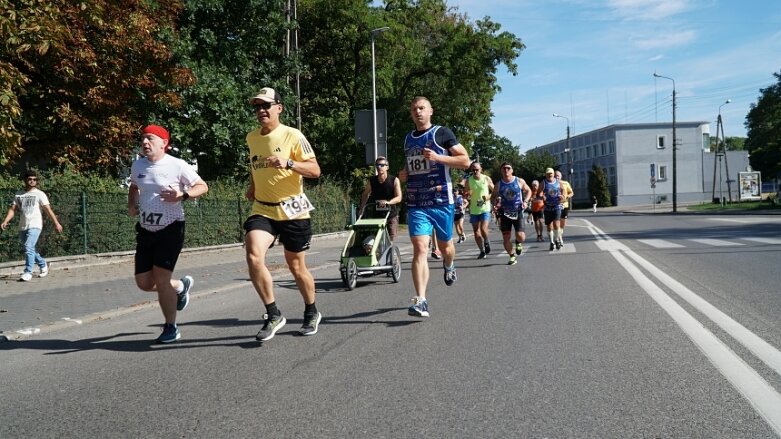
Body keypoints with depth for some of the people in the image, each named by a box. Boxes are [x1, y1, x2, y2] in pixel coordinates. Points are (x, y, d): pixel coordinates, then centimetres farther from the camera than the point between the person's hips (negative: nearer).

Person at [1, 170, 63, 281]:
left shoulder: (39, 194, 0)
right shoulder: (18, 194, 13)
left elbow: (48, 209, -5)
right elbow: (12, 209, 8)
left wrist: (56, 223, -10)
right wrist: (5, 221, -8)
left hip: (35, 226, -6)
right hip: (22, 227, 6)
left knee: (28, 248, -19)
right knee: (30, 250, 14)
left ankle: (28, 273, -17)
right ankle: (43, 265, 34)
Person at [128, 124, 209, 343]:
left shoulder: (177, 165, -11)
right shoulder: (137, 165, 5)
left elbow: (203, 186, -5)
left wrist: (182, 195, -22)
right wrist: (131, 206, 7)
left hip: (170, 229, -6)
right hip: (145, 230, 6)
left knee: (161, 277, -13)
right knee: (144, 282, 5)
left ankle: (171, 328, 5)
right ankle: (182, 286, 35)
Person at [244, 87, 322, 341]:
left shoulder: (292, 135, -9)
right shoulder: (251, 138, 8)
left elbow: (315, 170, -14)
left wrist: (288, 163, -29)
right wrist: (252, 185, 15)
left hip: (292, 210, -3)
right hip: (262, 210, 4)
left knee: (297, 267, 7)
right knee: (253, 255, -21)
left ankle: (311, 313, 33)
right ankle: (273, 315, -9)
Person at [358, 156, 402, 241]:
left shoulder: (394, 180, -6)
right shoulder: (372, 181, 2)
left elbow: (399, 197, -13)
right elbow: (365, 194, 17)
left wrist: (388, 202, -33)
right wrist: (362, 209, 4)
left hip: (391, 215, -2)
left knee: (391, 240, -6)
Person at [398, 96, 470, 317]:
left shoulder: (442, 133, -2)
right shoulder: (408, 139, 14)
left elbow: (465, 160, -5)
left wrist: (438, 157, -17)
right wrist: (404, 174, 7)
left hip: (441, 201, -2)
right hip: (416, 203, 3)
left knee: (444, 245, 15)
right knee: (420, 248, -12)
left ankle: (449, 266, 51)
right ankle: (421, 301, -17)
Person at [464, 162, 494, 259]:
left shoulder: (487, 179, -3)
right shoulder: (468, 180, -1)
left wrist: (489, 197, -13)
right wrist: (467, 194, -19)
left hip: (485, 208, -2)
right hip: (473, 210, 2)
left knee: (483, 229, -18)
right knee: (476, 232, 6)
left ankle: (486, 242, 14)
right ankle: (482, 251, 20)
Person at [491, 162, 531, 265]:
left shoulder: (520, 181, -3)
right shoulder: (498, 184, 1)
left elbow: (528, 191, 12)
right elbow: (492, 197, 10)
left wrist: (525, 201, -5)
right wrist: (495, 203, -12)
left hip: (518, 212, -1)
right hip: (504, 213, 2)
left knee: (520, 236, -13)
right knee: (506, 238, -1)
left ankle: (518, 243, 25)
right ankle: (513, 257, 19)